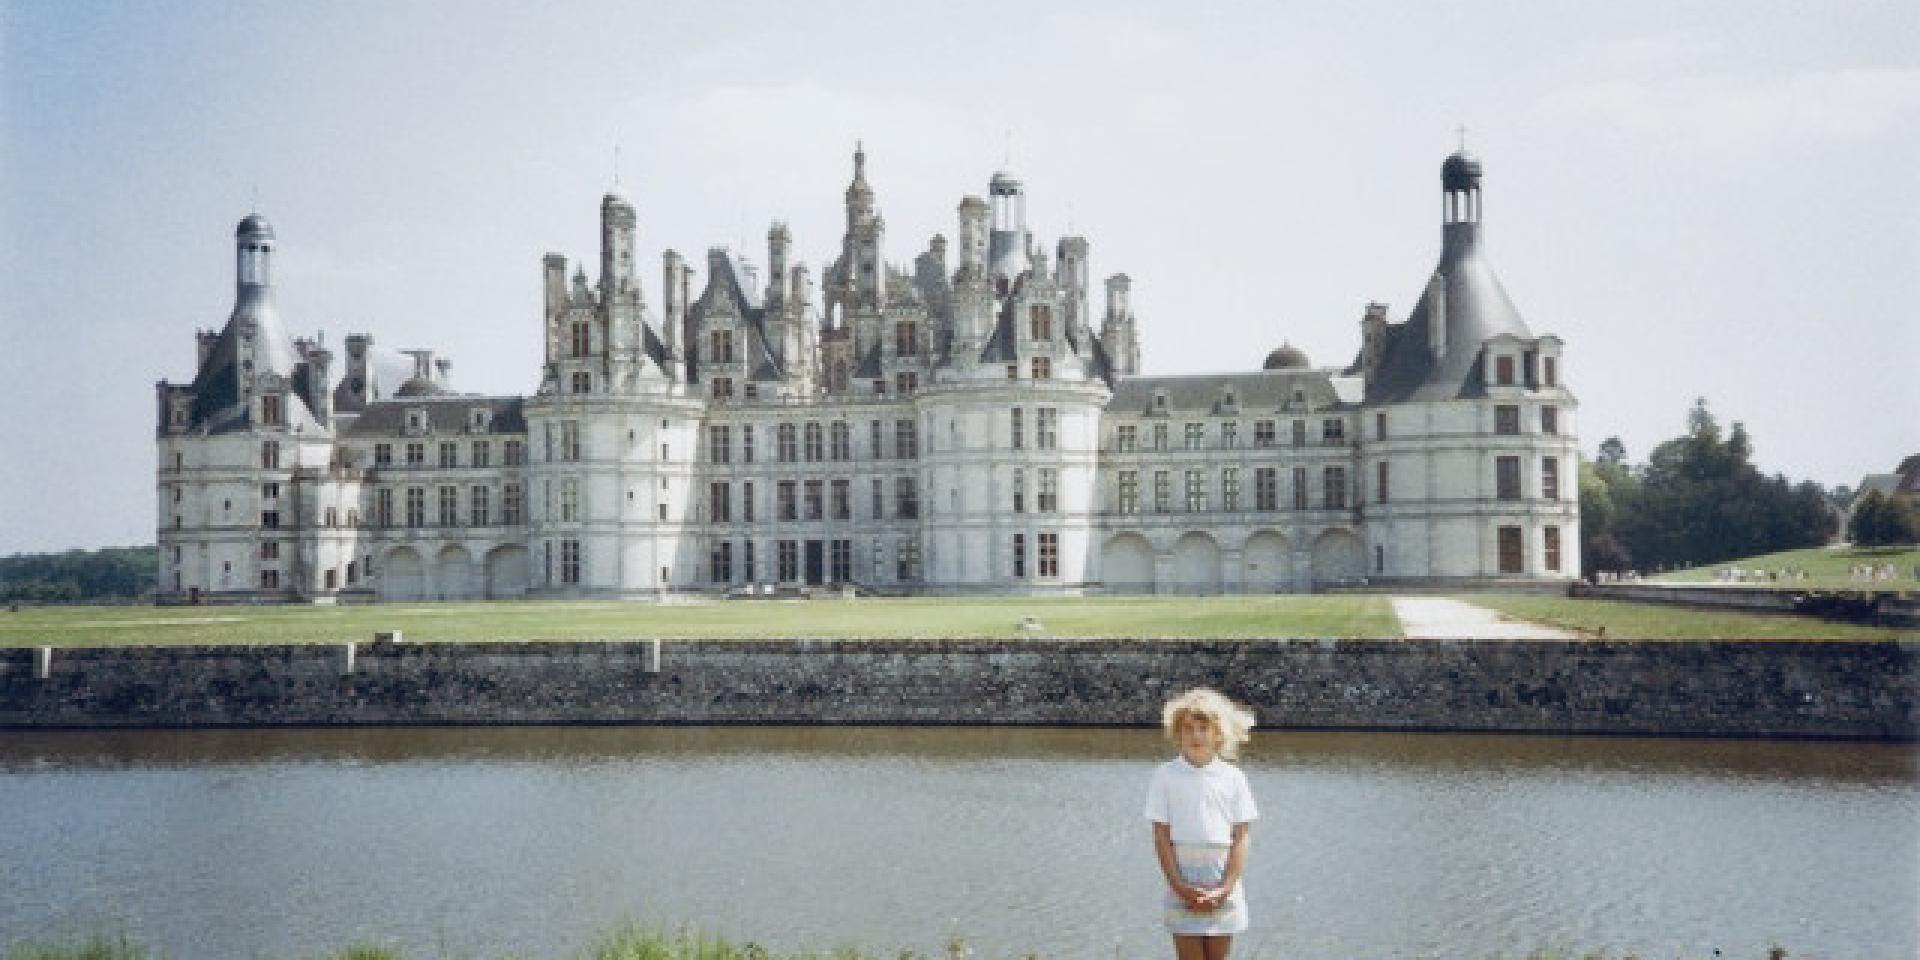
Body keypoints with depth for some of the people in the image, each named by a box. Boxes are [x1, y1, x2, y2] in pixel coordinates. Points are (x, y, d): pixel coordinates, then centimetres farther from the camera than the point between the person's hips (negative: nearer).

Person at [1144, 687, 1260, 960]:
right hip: (1182, 877, -1)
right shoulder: (1165, 776, -3)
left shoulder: (1232, 778, -1)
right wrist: (1180, 887, -11)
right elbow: (1162, 837, -3)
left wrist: (1225, 888, -10)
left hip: (1223, 879, 1)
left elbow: (1240, 838, -1)